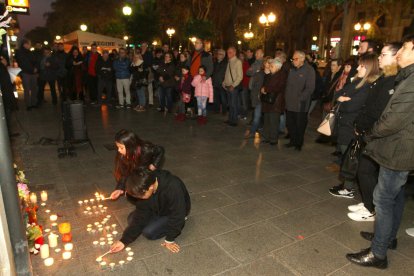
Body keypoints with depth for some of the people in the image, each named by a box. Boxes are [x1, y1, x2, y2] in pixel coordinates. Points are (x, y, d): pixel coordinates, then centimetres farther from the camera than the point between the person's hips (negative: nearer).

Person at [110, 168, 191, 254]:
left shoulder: (173, 188, -40)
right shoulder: (144, 189, -21)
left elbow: (177, 216, -30)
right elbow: (140, 216, -15)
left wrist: (169, 240, -20)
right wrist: (124, 240, -20)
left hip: (174, 213, -6)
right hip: (157, 209, 6)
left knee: (149, 232, -19)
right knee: (132, 220, -6)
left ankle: (178, 224, 1)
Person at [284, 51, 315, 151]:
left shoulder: (309, 70, -8)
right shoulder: (291, 69, 11)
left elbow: (310, 88, -14)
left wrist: (300, 98, -17)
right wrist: (286, 96, 8)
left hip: (300, 105, -5)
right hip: (289, 103, 6)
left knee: (300, 125, 6)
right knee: (290, 123, 13)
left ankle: (299, 144, 22)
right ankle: (293, 141, 31)